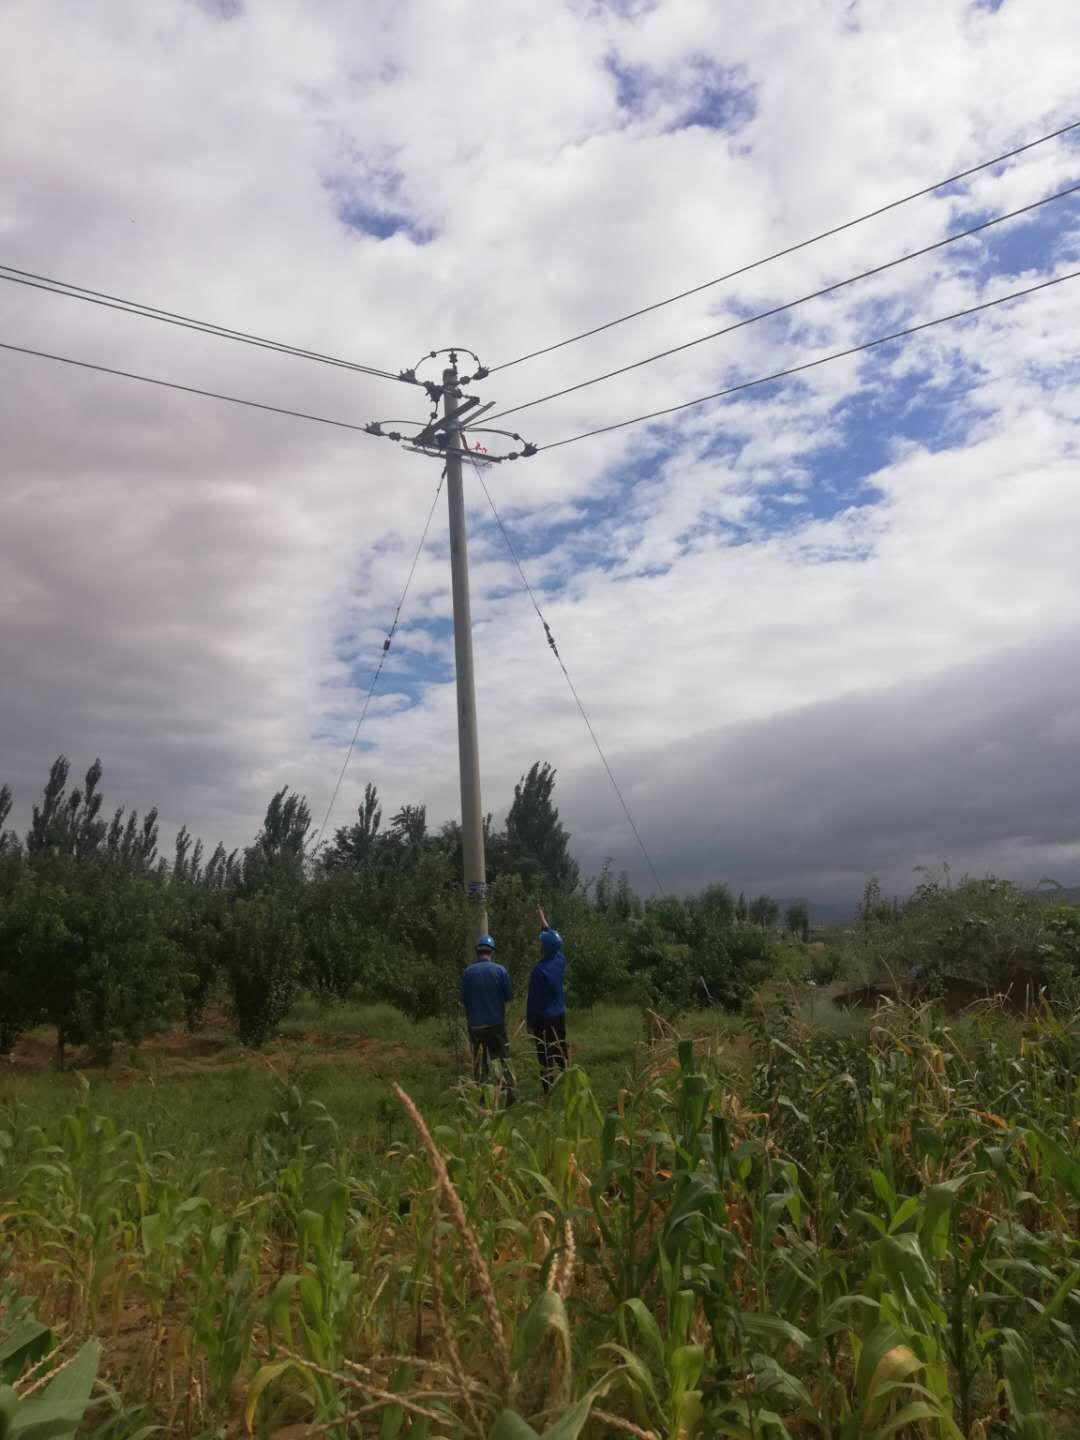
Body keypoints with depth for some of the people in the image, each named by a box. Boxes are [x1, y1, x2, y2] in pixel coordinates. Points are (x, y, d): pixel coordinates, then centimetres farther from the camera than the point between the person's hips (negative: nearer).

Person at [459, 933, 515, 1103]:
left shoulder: (467, 972, -7)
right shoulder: (500, 970, -9)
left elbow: (464, 999, -1)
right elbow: (509, 995, -2)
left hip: (475, 1023, 1)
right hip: (496, 1022, -1)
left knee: (479, 1061, 12)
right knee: (503, 1058, 9)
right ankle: (508, 1091, 1)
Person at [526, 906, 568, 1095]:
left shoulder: (540, 969, -21)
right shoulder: (560, 961, -2)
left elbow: (533, 999, -16)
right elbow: (553, 938, 17)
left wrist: (530, 1022, -7)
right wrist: (543, 920, 26)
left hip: (544, 1018, -7)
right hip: (560, 1015, 7)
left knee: (546, 1057, -2)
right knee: (560, 1052, 13)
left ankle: (550, 1091, 0)